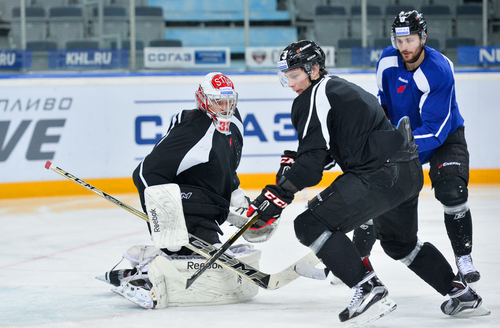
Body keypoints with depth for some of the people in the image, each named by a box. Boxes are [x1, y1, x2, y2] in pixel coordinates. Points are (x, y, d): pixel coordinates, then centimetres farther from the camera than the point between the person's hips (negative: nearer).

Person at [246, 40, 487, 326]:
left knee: (311, 224, -11)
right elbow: (328, 151, 30)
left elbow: (313, 160, -14)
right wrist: (297, 162, 18)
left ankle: (370, 290, -17)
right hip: (410, 172, 11)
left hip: (381, 174, -11)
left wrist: (279, 195, -13)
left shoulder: (315, 96, -5)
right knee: (401, 243, 32)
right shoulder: (340, 88, 24)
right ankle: (460, 291, 35)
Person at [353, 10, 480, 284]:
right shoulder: (388, 60, -13)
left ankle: (463, 257, -6)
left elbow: (434, 130, -34)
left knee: (452, 192, -24)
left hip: (444, 137, -4)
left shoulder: (440, 71, -31)